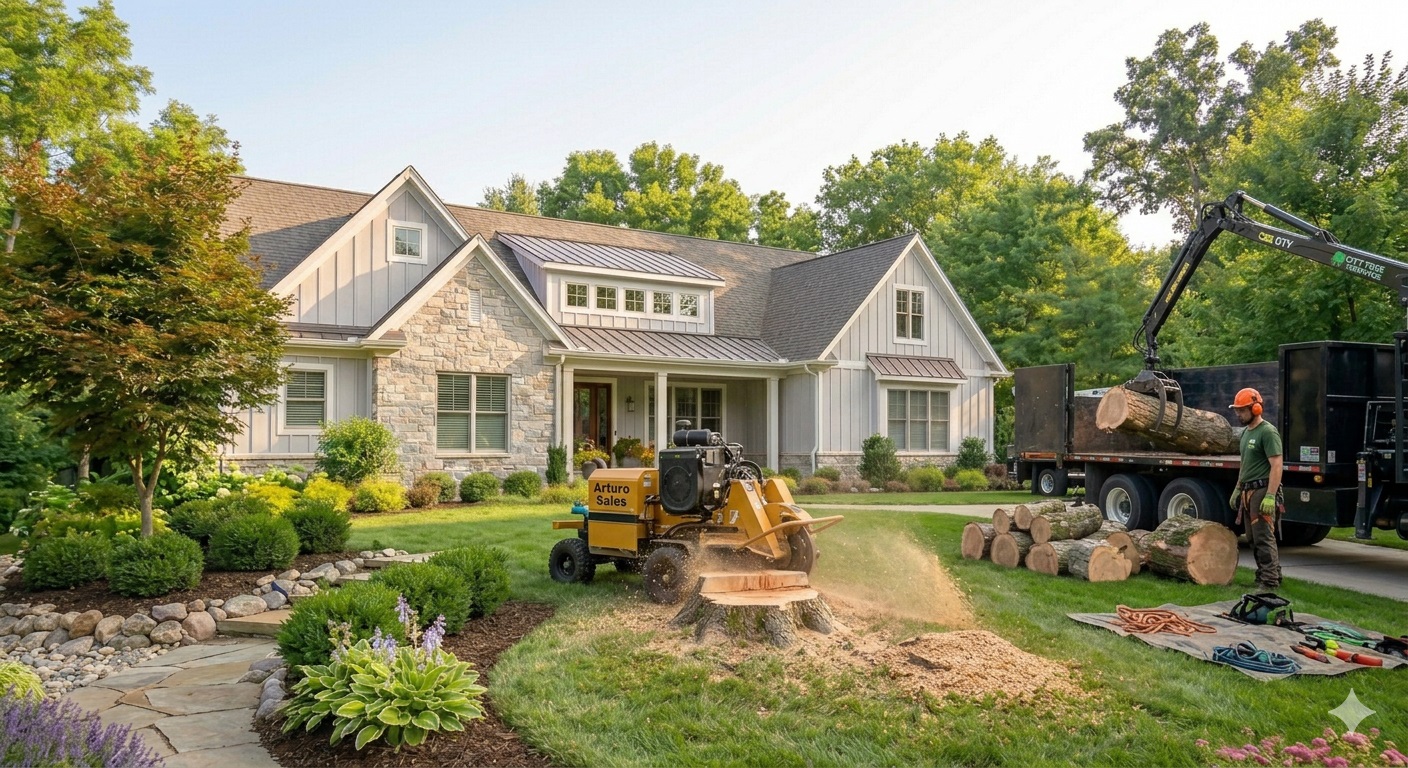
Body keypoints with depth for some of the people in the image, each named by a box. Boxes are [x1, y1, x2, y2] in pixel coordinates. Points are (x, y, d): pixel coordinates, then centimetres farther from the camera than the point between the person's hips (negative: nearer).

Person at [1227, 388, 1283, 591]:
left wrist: (1270, 497, -24)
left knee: (1264, 538, -10)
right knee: (1254, 539, 13)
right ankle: (1264, 576, 20)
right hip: (1248, 492, 10)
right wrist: (1237, 490, 23)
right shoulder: (1246, 432, 17)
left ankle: (1269, 582, -8)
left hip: (1263, 492, -10)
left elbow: (1276, 466, -18)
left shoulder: (1267, 432, -12)